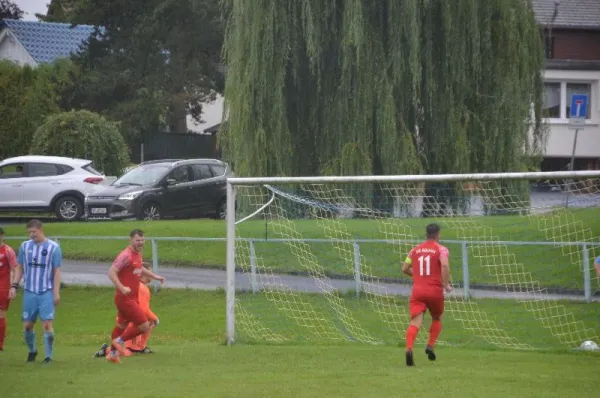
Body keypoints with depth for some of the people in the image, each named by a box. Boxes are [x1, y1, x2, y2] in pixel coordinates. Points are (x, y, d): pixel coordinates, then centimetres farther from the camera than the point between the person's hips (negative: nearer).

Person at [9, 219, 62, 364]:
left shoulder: (53, 247, -4)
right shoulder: (25, 246, 6)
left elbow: (57, 271, -2)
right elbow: (19, 267, 13)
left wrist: (56, 292, -8)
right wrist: (14, 286, 3)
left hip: (46, 292, -3)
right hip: (29, 292, 3)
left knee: (47, 324, -9)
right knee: (27, 325, 5)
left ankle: (49, 356, 1)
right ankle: (32, 351, 29)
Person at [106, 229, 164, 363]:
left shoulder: (138, 254, 11)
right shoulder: (126, 255, -19)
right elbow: (111, 272, -24)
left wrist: (155, 276, 24)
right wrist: (121, 288, -33)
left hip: (133, 297, 10)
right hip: (125, 298, -10)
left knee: (122, 325, 21)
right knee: (144, 326, -10)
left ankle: (112, 353, 34)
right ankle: (120, 341, 6)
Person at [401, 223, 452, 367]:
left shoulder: (415, 250, 11)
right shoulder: (441, 249, -1)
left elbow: (405, 269, 14)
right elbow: (445, 265, -20)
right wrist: (446, 284, -13)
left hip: (417, 290, 2)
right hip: (435, 290, -2)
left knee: (415, 322, -10)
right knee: (436, 319, 24)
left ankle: (409, 349, -33)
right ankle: (430, 346, 8)